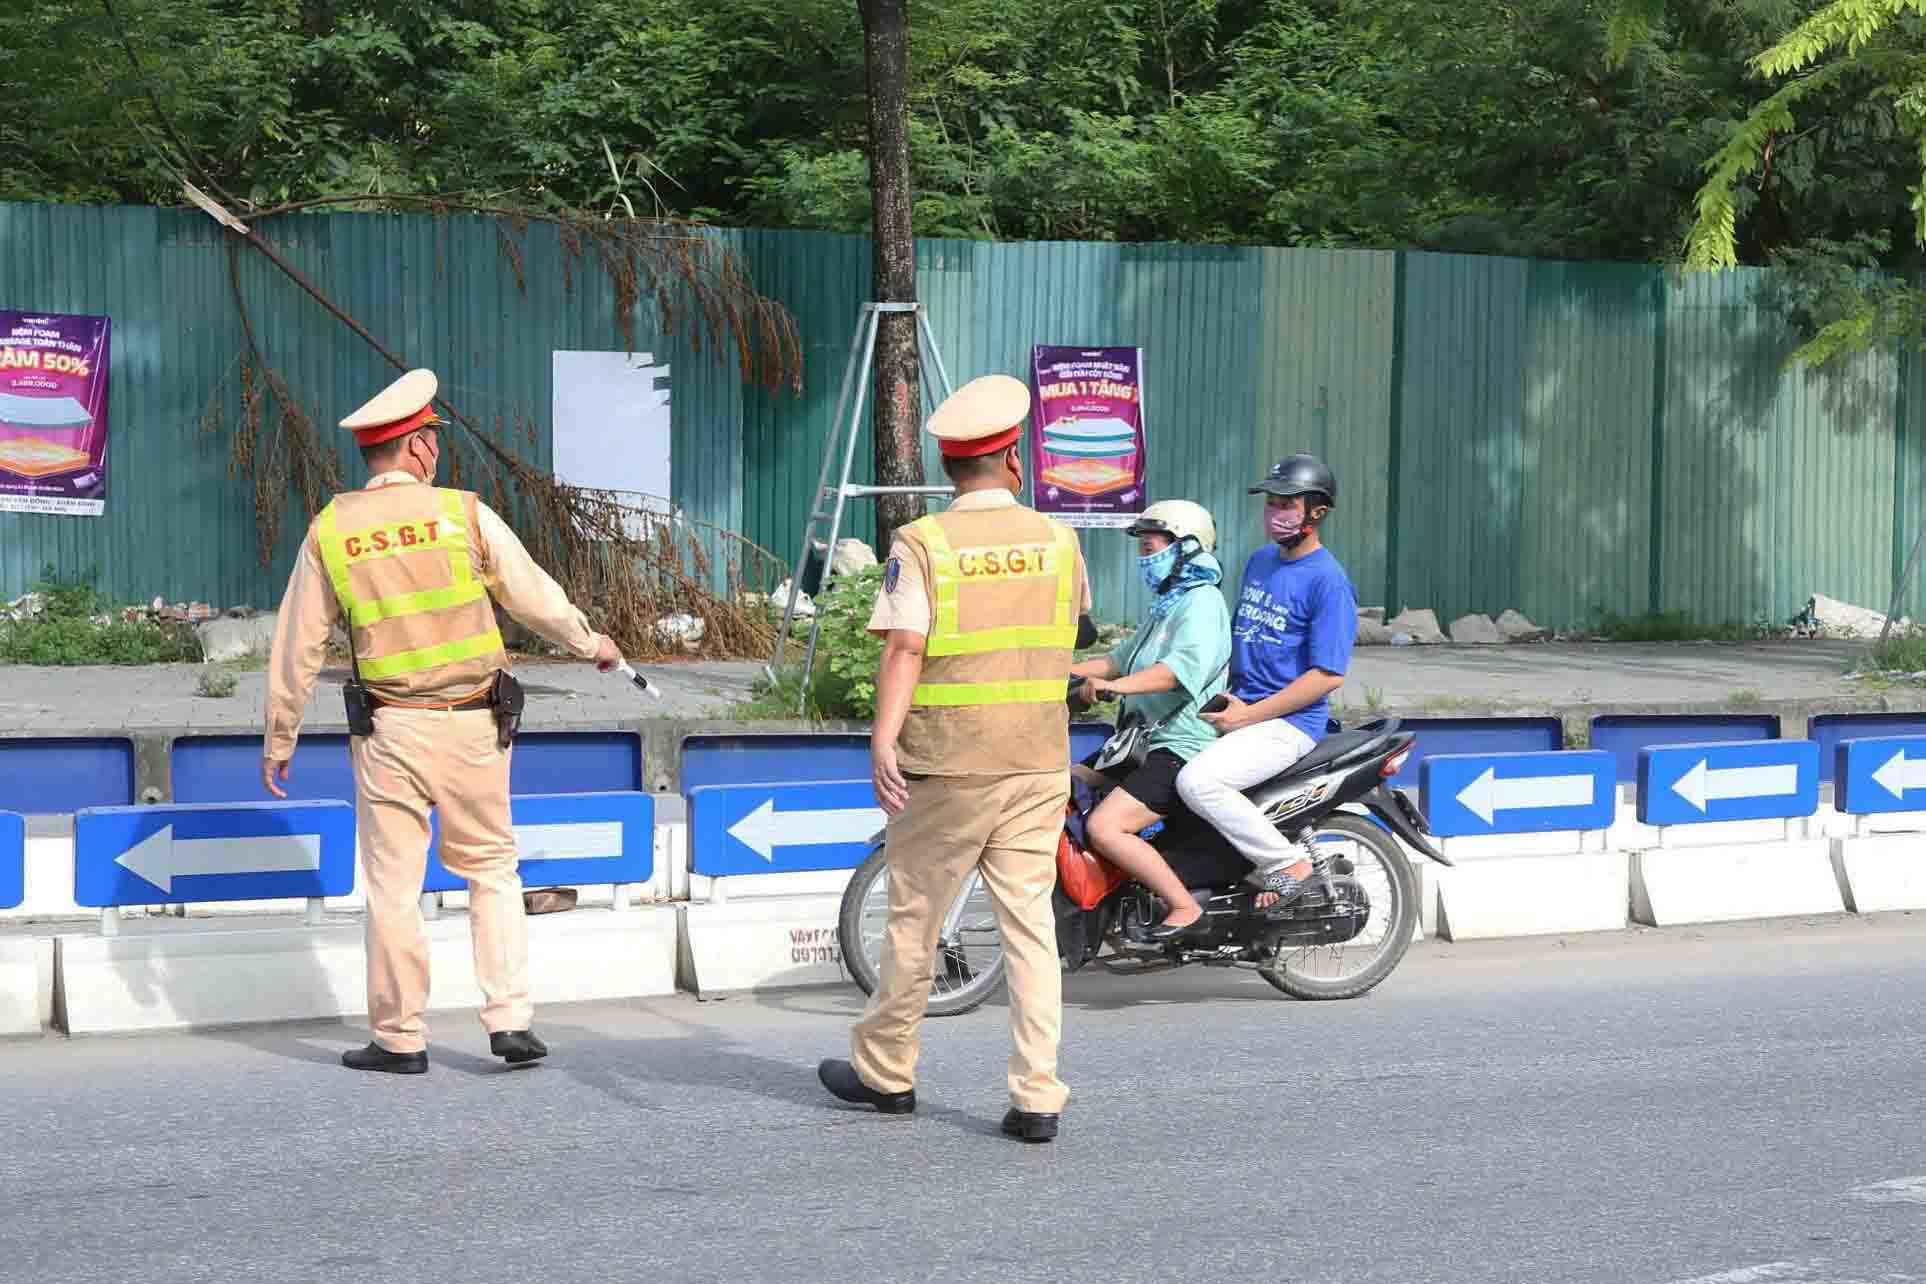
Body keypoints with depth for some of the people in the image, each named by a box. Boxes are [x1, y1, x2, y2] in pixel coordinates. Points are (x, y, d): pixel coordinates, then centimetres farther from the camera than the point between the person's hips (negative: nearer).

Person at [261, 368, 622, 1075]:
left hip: (389, 730, 0)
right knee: (492, 869, 13)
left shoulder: (329, 530, 0)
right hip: (473, 725, 0)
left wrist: (278, 739, 14)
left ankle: (400, 1037, 10)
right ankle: (510, 1021, 8)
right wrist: (591, 644, 25)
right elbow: (536, 596, 6)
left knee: (393, 884, 6)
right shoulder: (465, 514, -3)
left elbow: (298, 646, 4)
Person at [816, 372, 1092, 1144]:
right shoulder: (1058, 540, 4)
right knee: (1030, 922, 4)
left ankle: (885, 1072, 25)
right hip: (1038, 763, 3)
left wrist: (882, 740, -24)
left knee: (915, 920, 11)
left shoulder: (921, 544, -7)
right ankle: (1037, 1097, 0)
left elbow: (904, 648, -18)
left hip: (945, 767, -3)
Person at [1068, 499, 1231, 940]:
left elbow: (1183, 667, -30)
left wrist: (1115, 685, -42)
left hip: (1183, 746, -11)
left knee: (1105, 828, -24)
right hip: (1149, 739, 11)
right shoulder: (1165, 605, 22)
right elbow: (1122, 659, 27)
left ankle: (1185, 907, -15)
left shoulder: (1202, 603, -12)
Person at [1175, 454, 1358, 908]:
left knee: (1197, 782, -29)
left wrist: (1249, 716, -18)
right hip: (1239, 709, 9)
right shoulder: (1260, 560, 14)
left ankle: (1288, 863, -13)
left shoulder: (1328, 581, -12)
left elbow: (1328, 675, -17)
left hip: (1289, 723, -9)